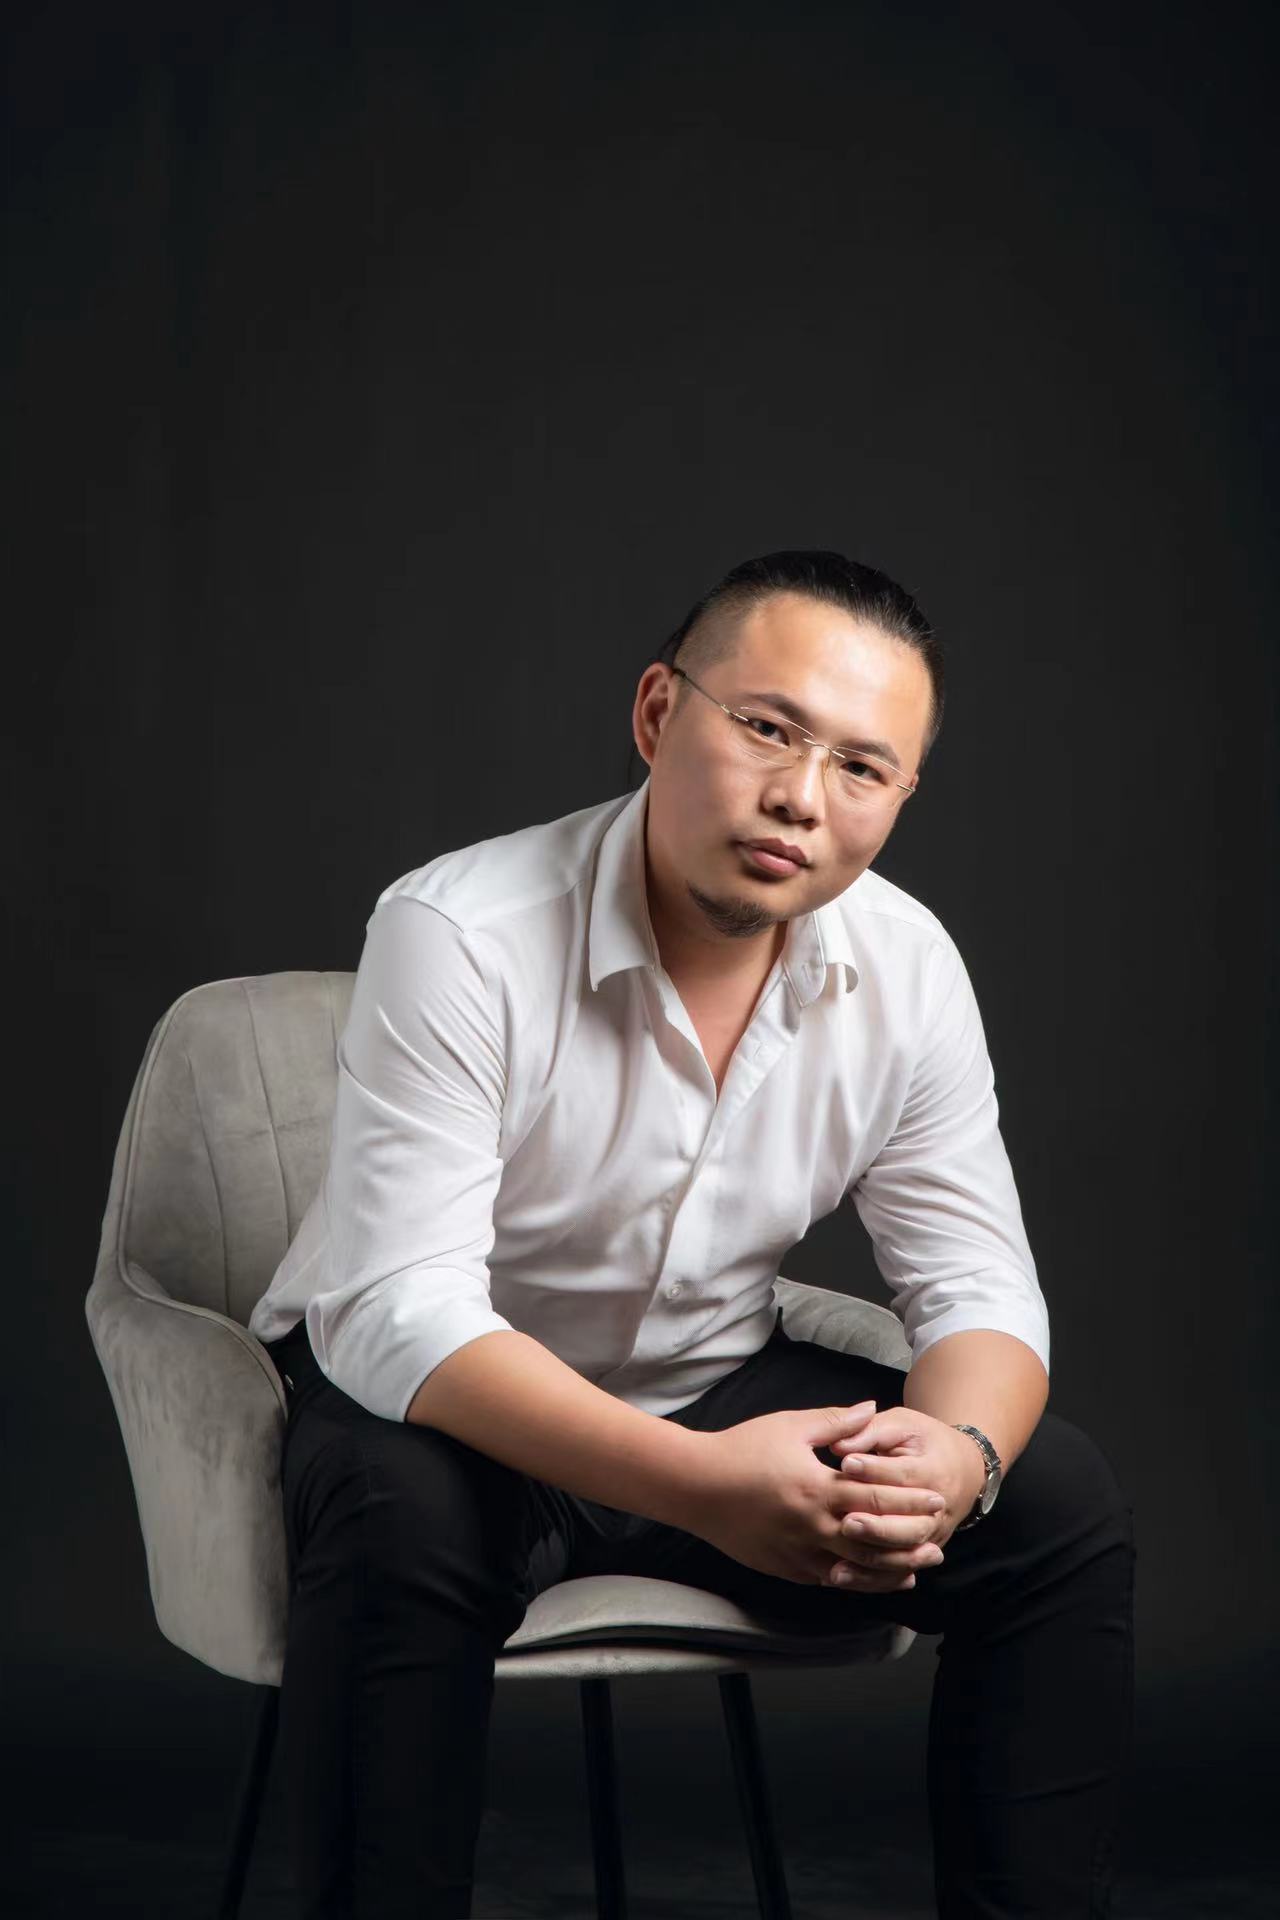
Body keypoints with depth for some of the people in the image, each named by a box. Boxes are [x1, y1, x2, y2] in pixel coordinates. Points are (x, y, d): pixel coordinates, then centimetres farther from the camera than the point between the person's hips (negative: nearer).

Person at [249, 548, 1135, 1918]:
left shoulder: (906, 967, -9)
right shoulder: (458, 937, -25)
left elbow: (976, 1283, -6)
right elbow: (401, 1315, -31)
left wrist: (956, 1456, -31)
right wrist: (700, 1485, -45)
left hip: (720, 1390, 5)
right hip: (430, 1399, -4)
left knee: (1061, 1499, -12)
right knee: (402, 1518, -38)